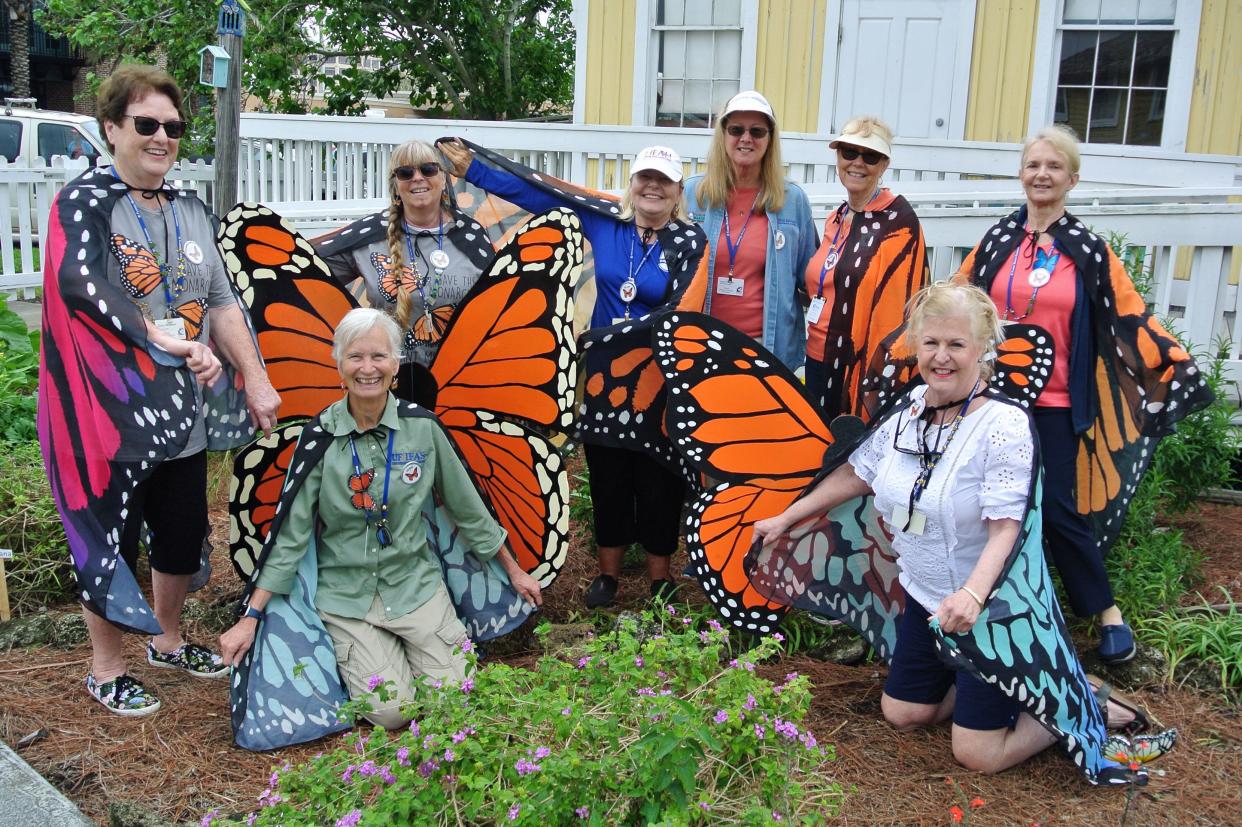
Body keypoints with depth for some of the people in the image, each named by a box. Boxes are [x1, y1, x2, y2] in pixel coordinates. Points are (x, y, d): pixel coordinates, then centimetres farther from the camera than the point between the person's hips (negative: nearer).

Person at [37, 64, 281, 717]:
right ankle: (106, 671, 25)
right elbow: (78, 284, -25)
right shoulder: (85, 200, -8)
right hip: (111, 410, -6)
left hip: (182, 411, 6)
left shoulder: (190, 211, 11)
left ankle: (168, 641, 40)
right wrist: (169, 339, -27)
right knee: (111, 538, 5)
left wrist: (255, 376, 1)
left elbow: (220, 303, 10)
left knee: (183, 531, 15)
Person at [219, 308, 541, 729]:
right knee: (392, 712, -15)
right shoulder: (320, 438, -8)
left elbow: (467, 507, 7)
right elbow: (290, 533, -6)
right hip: (346, 594, -1)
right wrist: (251, 616, -10)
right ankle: (369, 654, 18)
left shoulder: (422, 427, -4)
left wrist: (513, 570, 14)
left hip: (415, 583, 2)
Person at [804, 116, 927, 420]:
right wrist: (812, 349, 16)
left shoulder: (898, 221, -10)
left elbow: (899, 309, -16)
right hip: (819, 361, 7)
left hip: (861, 366, -7)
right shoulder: (836, 220, 13)